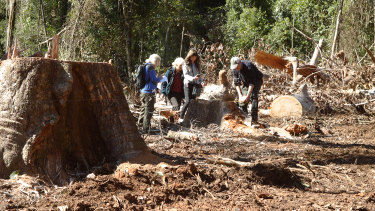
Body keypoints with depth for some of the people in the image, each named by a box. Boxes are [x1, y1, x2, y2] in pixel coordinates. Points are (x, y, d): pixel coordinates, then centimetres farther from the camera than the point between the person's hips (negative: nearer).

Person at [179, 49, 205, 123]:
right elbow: (186, 75, -8)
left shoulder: (197, 65, 17)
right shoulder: (186, 65, 2)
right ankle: (181, 118, -12)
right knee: (188, 101, -16)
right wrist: (193, 78, -26)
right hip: (188, 84, -5)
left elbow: (199, 75, 18)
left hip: (195, 85, 5)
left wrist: (201, 82, -1)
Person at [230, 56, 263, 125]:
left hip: (256, 81, -6)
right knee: (242, 100, -4)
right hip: (246, 82, 6)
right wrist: (240, 95, -20)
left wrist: (247, 96, -36)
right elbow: (236, 83, -11)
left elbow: (252, 83, -34)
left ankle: (254, 119, -26)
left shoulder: (248, 66, -36)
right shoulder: (234, 69, -17)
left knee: (253, 96, -24)